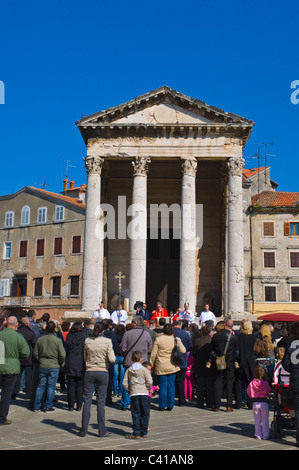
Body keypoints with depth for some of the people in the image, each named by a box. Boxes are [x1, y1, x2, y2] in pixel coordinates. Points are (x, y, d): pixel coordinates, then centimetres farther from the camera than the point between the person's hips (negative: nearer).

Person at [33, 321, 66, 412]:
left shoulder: (40, 339, 0)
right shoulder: (58, 340, -9)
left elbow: (35, 353, 6)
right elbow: (62, 355, -10)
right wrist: (60, 364, 8)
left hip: (42, 366, 3)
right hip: (54, 367, -3)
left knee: (40, 386, 12)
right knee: (51, 387, 5)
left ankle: (36, 406, 14)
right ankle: (48, 406, 9)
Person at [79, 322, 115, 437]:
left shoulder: (87, 341, 0)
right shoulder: (107, 341, -6)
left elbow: (85, 358, 9)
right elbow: (112, 359, -9)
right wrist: (112, 354, 10)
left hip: (89, 372, 1)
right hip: (103, 372, -1)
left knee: (87, 401, 6)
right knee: (101, 402, 5)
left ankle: (83, 430, 9)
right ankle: (102, 431, 9)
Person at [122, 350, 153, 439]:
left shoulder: (129, 370, 5)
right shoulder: (145, 370, -2)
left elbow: (124, 383, 3)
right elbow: (149, 382, -6)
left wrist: (128, 390, 16)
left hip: (134, 394, 1)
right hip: (144, 393, -1)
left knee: (135, 414, 2)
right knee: (144, 413, 10)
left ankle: (136, 433, -1)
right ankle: (144, 432, 16)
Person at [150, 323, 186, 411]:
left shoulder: (158, 339, -7)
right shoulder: (176, 340, -4)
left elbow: (153, 354, -4)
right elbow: (183, 351, 1)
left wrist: (151, 364, 9)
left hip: (161, 367, -1)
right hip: (172, 366, 1)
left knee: (162, 385, 5)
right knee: (171, 385, 8)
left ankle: (162, 405, 10)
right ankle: (170, 405, 12)